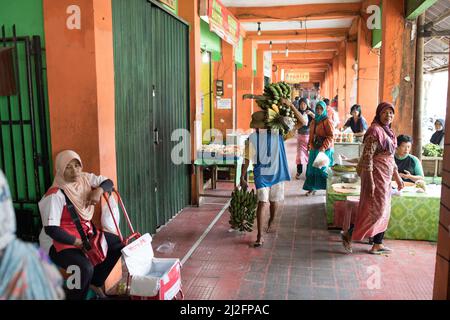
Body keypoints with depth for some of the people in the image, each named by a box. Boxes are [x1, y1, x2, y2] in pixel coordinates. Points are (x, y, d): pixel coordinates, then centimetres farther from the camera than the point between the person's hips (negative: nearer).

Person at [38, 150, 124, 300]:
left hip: (86, 233, 8)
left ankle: (95, 282, 18)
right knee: (85, 268, -32)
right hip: (60, 241, -8)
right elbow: (50, 229, -26)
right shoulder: (55, 195, -23)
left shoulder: (85, 179, -3)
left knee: (118, 243, 4)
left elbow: (108, 182, 8)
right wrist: (78, 242, -23)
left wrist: (99, 191, -15)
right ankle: (73, 296, -2)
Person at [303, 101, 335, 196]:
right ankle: (312, 188, 11)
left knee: (324, 168, -4)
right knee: (312, 168, 4)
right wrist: (310, 145, 13)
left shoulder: (327, 121, -8)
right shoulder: (314, 121, 12)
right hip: (314, 148, 6)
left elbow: (331, 136, -13)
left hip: (325, 149, -6)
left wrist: (324, 147, -21)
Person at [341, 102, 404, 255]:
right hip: (376, 174, -9)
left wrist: (397, 177, 20)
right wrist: (370, 180, -23)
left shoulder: (389, 132, 15)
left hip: (386, 176, 9)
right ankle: (349, 234, 7)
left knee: (383, 211, 11)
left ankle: (377, 245, 20)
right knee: (375, 209, -7)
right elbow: (367, 156, -19)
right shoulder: (375, 130, -14)